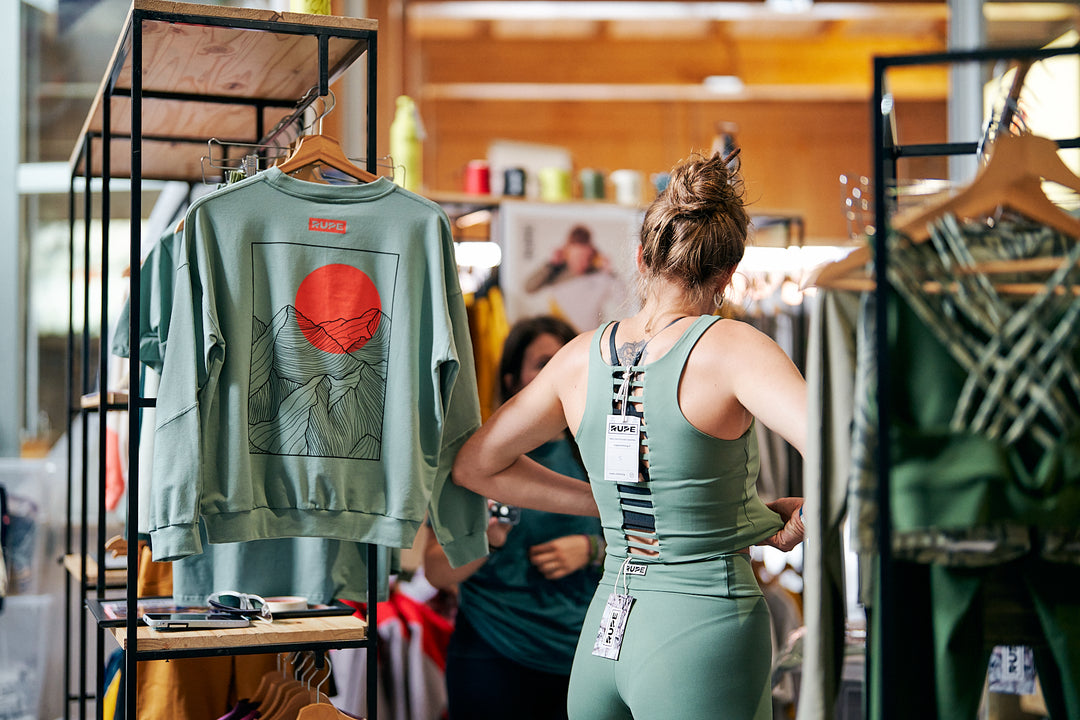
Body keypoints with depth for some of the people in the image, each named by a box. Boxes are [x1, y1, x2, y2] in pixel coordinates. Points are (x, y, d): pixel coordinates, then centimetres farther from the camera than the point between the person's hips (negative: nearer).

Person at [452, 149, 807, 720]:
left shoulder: (581, 356, 4)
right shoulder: (732, 348, -12)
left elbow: (474, 466, 16)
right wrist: (806, 512, -6)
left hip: (605, 634, 6)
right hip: (706, 631, -5)